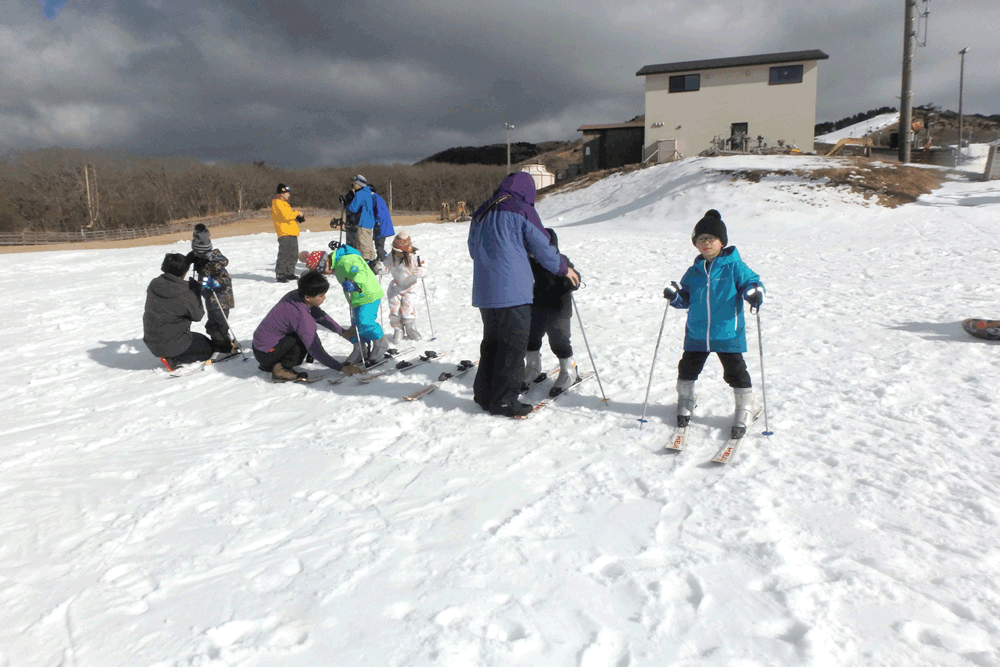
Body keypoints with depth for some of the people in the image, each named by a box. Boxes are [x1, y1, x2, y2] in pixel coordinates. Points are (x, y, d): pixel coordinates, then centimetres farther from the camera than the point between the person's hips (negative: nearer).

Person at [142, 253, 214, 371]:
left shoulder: (154, 285, -4)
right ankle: (172, 361, -3)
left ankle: (170, 358, 11)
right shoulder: (185, 294, -22)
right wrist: (196, 292, 1)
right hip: (171, 345, -8)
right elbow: (197, 315, -8)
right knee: (208, 347, 13)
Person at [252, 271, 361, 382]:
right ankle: (280, 370, -6)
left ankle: (270, 364, 17)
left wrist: (342, 331, 12)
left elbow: (319, 315, 12)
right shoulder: (302, 316, -29)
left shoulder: (296, 294, -5)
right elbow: (316, 351, -25)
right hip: (265, 354, -9)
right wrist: (341, 368, -19)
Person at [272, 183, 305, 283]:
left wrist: (298, 218, 10)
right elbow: (286, 216, -20)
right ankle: (280, 275, -7)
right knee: (284, 255, -10)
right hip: (285, 234, -10)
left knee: (293, 255, 13)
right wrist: (297, 213, -8)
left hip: (291, 233, 10)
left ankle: (289, 273, 21)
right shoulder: (277, 203, -9)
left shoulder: (283, 203, 23)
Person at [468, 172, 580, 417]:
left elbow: (473, 249, 23)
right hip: (512, 291, -7)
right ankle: (503, 400, 1)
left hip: (483, 291, 7)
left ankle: (484, 393, 21)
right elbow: (543, 247, -2)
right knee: (513, 344, -1)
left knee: (491, 341, 16)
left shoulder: (481, 212, 15)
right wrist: (564, 269, 13)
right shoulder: (522, 211, -5)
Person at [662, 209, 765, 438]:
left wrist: (754, 293, -23)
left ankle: (745, 410, 20)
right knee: (687, 368, 12)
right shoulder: (694, 272, 7)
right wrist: (675, 296, -7)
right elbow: (686, 299, 13)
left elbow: (752, 283, -2)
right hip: (696, 333, 4)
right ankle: (685, 403, 35)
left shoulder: (734, 267, -5)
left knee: (735, 373, 3)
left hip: (728, 333, -4)